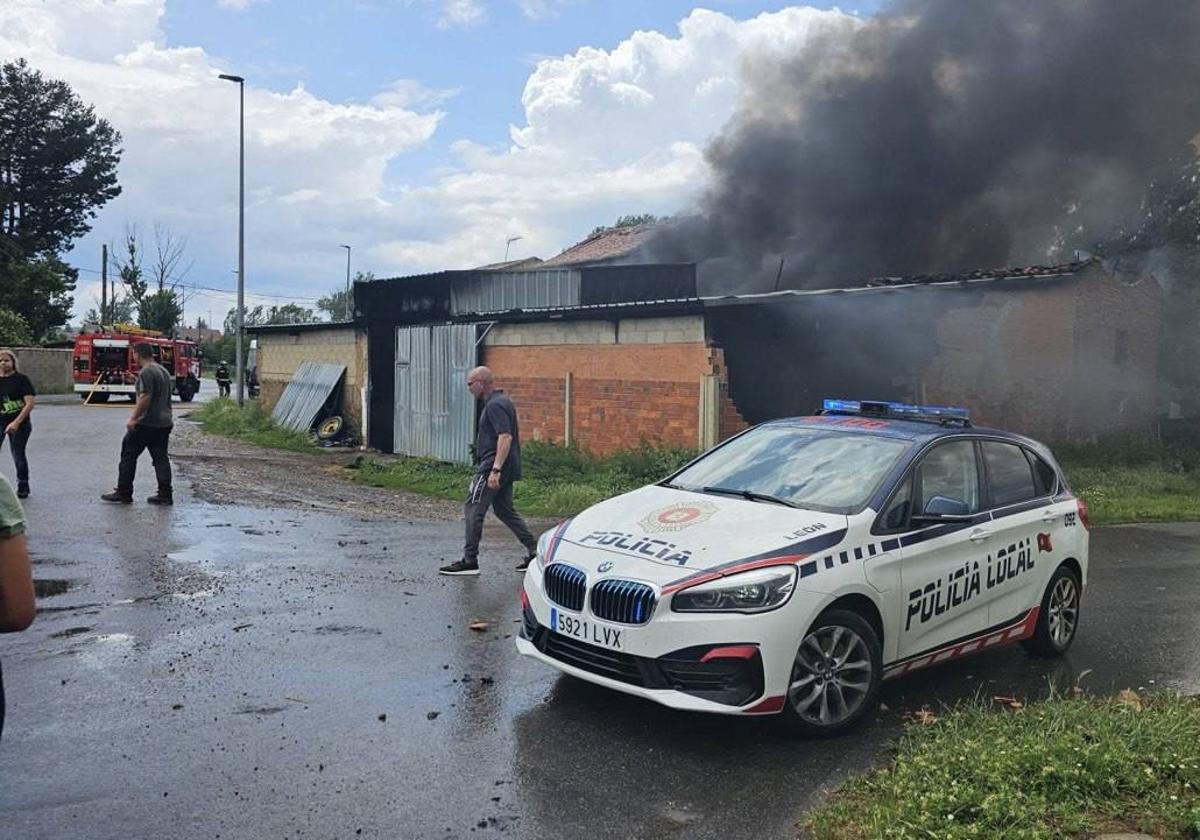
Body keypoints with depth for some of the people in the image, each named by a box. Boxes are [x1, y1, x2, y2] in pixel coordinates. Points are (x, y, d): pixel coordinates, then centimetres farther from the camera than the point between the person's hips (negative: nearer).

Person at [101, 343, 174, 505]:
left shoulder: (146, 372, -14)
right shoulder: (164, 371, 15)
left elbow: (145, 398, -22)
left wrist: (133, 418, -18)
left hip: (146, 423, -9)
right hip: (164, 423, 9)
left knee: (128, 455, 3)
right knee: (161, 458, 7)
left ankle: (123, 493, 7)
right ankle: (165, 495, 4)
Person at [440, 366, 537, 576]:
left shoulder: (495, 405, -16)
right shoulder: (502, 401, 17)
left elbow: (505, 437, -26)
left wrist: (495, 470, -30)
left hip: (492, 467, -11)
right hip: (507, 469, 11)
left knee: (473, 510, -4)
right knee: (504, 510, 16)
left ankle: (469, 561, 0)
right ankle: (534, 551, 14)